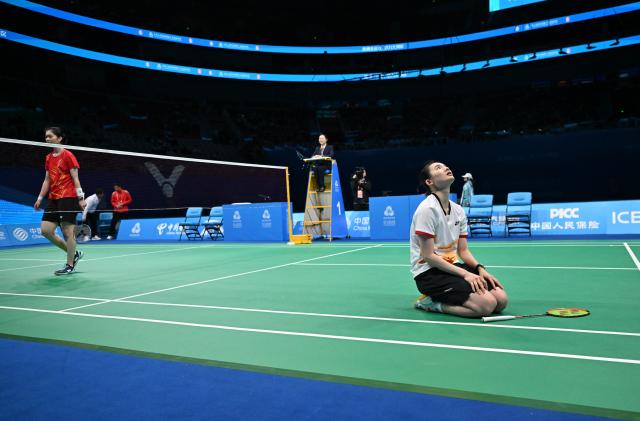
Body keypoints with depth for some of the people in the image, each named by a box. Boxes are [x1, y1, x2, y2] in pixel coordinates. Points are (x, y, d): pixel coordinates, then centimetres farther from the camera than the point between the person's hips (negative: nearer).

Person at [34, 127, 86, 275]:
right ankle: (74, 253, 15)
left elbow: (75, 178, -8)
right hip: (53, 199, 8)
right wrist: (40, 198, 13)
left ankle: (70, 265, 6)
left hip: (68, 197, -7)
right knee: (46, 230, 0)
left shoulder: (68, 155, -5)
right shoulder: (48, 158, 16)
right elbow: (47, 180, 19)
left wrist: (80, 198, -14)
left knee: (67, 231, -5)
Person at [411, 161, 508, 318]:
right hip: (429, 272, -8)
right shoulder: (427, 209, -16)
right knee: (487, 304, -22)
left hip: (452, 267, 9)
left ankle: (435, 300, 3)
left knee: (501, 300, -5)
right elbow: (428, 256, -18)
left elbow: (463, 251, 12)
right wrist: (464, 273, -20)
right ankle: (430, 302, -5)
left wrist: (480, 268, -7)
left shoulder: (458, 210, 9)